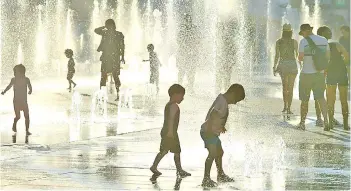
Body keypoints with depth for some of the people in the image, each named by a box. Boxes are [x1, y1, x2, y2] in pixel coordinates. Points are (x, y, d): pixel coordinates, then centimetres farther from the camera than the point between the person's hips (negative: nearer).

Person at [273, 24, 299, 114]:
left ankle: (285, 106, 13)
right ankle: (289, 108, -2)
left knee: (285, 86, 19)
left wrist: (274, 67, 5)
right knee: (290, 88, 3)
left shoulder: (278, 42, -3)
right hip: (292, 65, -2)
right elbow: (297, 54, 1)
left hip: (282, 65, 2)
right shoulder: (294, 42, -8)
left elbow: (277, 56, -3)